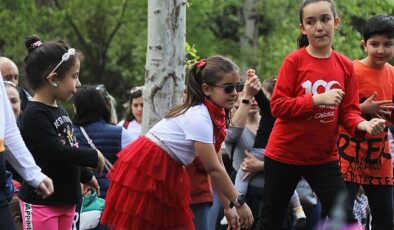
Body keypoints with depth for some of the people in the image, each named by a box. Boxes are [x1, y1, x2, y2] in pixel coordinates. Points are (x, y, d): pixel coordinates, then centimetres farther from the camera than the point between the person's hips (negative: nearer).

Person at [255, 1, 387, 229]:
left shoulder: (346, 66, 0)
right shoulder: (294, 61, -10)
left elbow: (348, 111, 2)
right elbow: (278, 106, -14)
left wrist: (363, 124, -20)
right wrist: (318, 99, -23)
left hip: (325, 157, 3)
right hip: (285, 154, -2)